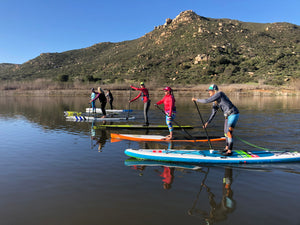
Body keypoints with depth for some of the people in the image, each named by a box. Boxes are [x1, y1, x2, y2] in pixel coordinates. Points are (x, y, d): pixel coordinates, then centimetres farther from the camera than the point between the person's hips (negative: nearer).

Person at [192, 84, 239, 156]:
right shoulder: (215, 102, 11)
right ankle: (227, 148, 34)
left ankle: (230, 151, -3)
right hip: (228, 115, 10)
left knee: (229, 133, -11)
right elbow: (213, 113, 13)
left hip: (234, 114, -10)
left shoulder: (219, 94, -16)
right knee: (226, 132, 18)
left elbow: (207, 101, -21)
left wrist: (196, 99, -9)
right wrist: (207, 122, 10)